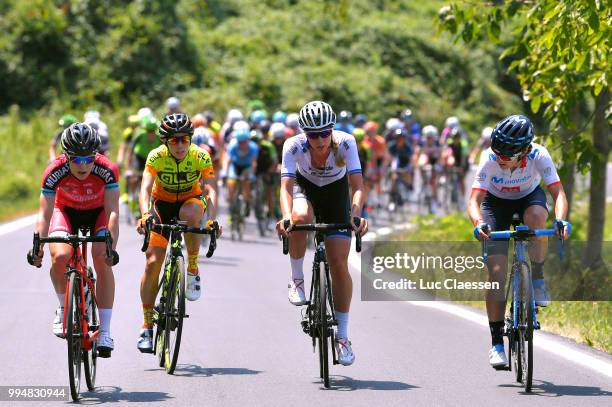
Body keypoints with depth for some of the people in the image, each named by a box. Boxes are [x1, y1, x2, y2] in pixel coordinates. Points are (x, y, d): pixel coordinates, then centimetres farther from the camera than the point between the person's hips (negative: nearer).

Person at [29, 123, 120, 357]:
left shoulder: (107, 170, -32)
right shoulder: (54, 172, -31)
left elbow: (112, 212, -34)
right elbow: (44, 214, -32)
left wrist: (112, 246, -47)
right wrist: (38, 246, -48)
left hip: (97, 213, 0)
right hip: (66, 211, 0)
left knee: (102, 261, -22)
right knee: (60, 256, -28)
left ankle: (104, 332, -15)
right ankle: (64, 308, 0)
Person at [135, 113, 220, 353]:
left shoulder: (201, 157, -23)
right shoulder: (156, 157, -24)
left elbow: (210, 190, -31)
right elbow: (145, 189, -35)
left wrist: (212, 219, -48)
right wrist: (145, 215, -54)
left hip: (190, 200, 0)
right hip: (162, 204, 0)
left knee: (190, 214, -38)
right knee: (152, 262, -12)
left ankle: (193, 270, -16)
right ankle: (147, 326, -2)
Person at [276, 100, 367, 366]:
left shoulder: (345, 143, -31)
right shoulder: (294, 146, -31)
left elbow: (357, 186, -36)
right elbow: (286, 187, -39)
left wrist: (356, 214, -54)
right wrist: (286, 217, -57)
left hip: (336, 192, 0)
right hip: (305, 187, 0)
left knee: (339, 265, -9)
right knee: (300, 218, -38)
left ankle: (342, 336, 2)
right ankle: (297, 279, -14)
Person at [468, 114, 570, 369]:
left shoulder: (538, 156, -31)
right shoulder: (490, 160, -32)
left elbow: (558, 193, -34)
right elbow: (474, 200, -35)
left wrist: (561, 220, -53)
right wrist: (478, 223, -56)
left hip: (529, 197, 1)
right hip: (496, 202, 0)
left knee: (536, 217, -39)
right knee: (497, 273, -12)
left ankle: (537, 279, -16)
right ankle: (497, 343, -5)